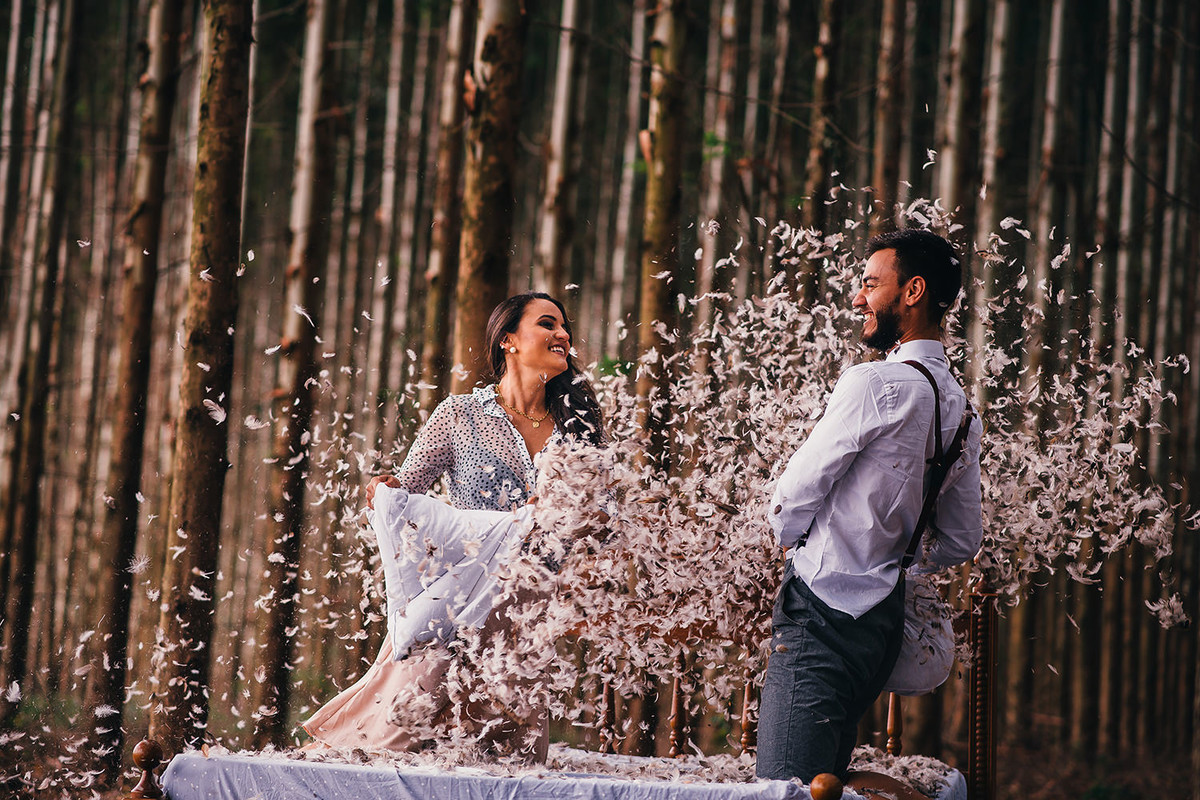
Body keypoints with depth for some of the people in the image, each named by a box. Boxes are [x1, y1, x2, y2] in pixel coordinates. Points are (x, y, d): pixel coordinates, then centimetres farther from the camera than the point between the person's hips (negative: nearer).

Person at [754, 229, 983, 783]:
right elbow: (961, 543, 19)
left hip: (824, 611, -9)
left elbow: (795, 493, -8)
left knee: (786, 788, -14)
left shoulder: (876, 384, -14)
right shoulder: (960, 409, 13)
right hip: (885, 611, 9)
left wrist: (787, 535, 13)